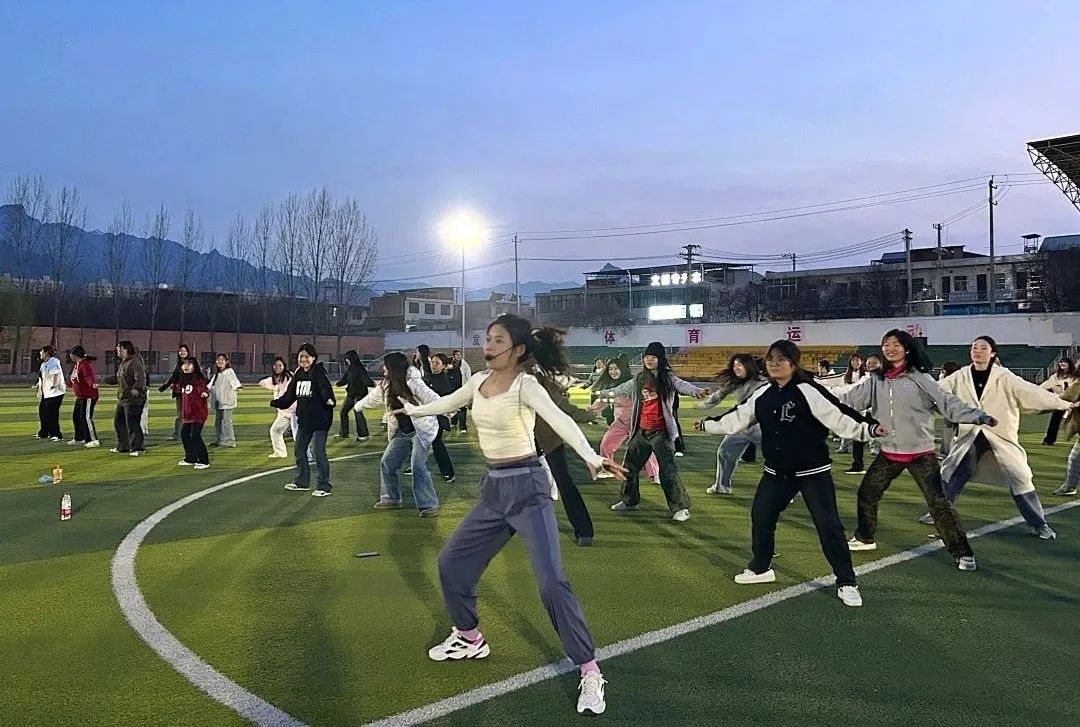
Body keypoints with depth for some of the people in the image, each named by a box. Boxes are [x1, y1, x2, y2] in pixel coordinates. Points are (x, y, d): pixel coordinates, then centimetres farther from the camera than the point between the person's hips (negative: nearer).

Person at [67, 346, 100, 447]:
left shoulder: (85, 364, -18)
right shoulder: (76, 365, 14)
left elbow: (89, 375, -36)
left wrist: (93, 383, -55)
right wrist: (72, 386, 45)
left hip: (88, 397, -11)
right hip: (80, 396, 11)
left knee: (86, 418, -13)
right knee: (76, 417, 19)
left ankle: (94, 441, -9)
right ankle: (79, 439, 33)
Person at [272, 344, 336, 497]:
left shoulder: (319, 372, -12)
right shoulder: (298, 375, 10)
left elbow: (325, 388, -29)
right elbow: (290, 395, 18)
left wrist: (329, 400, -46)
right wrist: (276, 403, 14)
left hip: (319, 419, -8)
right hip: (304, 419, 8)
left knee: (319, 452, -5)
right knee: (299, 450, 17)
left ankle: (324, 486, 5)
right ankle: (302, 482, 33)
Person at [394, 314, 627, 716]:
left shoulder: (526, 385, -16)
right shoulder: (478, 381, 5)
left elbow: (560, 420, -34)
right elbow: (447, 403, 26)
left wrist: (590, 457, -51)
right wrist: (413, 409, 41)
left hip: (527, 488, -7)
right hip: (493, 489, 8)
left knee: (552, 582, -15)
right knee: (451, 562, 14)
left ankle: (590, 673, -6)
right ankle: (469, 638, 37)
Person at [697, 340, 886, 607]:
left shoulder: (809, 392, -17)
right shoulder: (762, 395, 2)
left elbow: (838, 416, -23)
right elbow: (737, 418, 15)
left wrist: (868, 428, -37)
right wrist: (708, 424, 23)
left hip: (812, 472, -6)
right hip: (776, 472, 6)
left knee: (829, 525, -5)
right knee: (760, 516, 12)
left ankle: (846, 583, 10)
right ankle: (761, 568, 33)